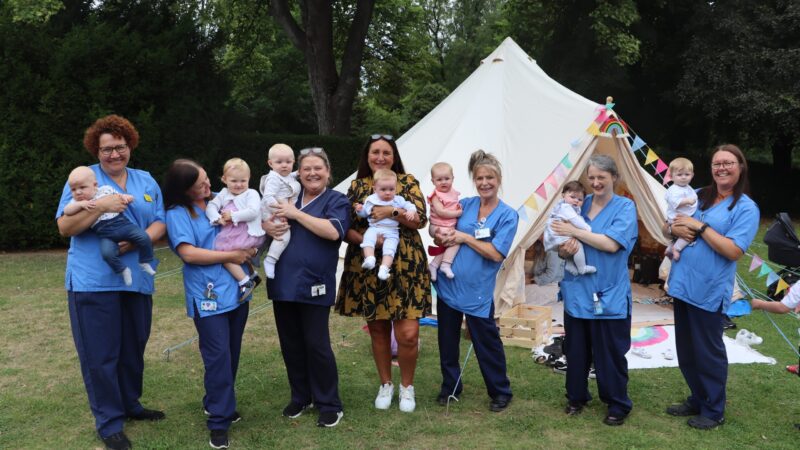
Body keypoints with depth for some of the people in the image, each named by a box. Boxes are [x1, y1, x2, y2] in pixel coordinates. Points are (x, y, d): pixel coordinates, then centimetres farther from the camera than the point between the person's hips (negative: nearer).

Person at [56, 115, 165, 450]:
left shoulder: (146, 181, 13)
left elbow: (160, 223, 6)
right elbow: (64, 227, -7)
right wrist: (100, 206, -20)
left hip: (136, 280, 4)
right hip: (93, 281, -4)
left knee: (133, 348, 14)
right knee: (100, 354, 1)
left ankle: (130, 404, 32)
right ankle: (109, 422, 12)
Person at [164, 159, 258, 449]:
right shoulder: (177, 213, -8)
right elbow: (189, 253, -18)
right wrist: (232, 256, -15)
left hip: (236, 290, 6)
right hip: (208, 295, -6)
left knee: (232, 354, 14)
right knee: (218, 357, -5)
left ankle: (215, 403, 33)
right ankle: (219, 421, 8)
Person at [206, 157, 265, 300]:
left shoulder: (251, 194, -2)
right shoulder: (223, 194, 15)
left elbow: (253, 212, -17)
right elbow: (211, 206, 5)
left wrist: (233, 216, -17)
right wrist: (218, 218, -15)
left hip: (248, 234, -8)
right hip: (231, 234, 8)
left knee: (225, 252, -19)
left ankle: (245, 282, -9)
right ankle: (252, 275, 24)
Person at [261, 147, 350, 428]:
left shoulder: (336, 201, -1)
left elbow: (333, 231, -19)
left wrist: (296, 214, -17)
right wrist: (267, 226, -9)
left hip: (314, 285, -5)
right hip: (283, 282, 5)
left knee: (317, 345, -1)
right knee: (291, 344, 13)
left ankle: (330, 405, 13)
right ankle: (300, 397, 30)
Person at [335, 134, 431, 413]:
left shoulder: (408, 182, 3)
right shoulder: (357, 186, 8)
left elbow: (421, 220, -5)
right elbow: (345, 227, 2)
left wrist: (391, 211, -19)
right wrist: (364, 240, -17)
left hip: (405, 268, -2)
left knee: (408, 334, -7)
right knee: (377, 330, 10)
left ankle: (406, 386, 17)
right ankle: (385, 384, 30)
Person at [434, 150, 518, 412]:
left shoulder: (507, 215, -8)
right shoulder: (465, 204, 4)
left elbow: (496, 254, -17)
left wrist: (465, 237, -15)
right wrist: (442, 233, -12)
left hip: (478, 291, -4)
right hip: (448, 284, 4)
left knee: (487, 343, 6)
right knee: (447, 340, 15)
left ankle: (500, 392, 25)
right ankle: (450, 387, 33)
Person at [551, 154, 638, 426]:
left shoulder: (625, 207, -6)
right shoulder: (579, 204, 7)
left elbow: (612, 243, -20)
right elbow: (561, 242, 10)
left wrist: (575, 232, -18)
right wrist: (564, 250, -14)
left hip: (609, 295, -4)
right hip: (577, 291, 4)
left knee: (609, 354, 4)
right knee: (575, 350, 13)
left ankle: (618, 405, 21)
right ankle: (576, 397, 31)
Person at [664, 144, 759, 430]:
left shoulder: (746, 208, -8)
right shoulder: (698, 196, 9)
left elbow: (733, 251, -20)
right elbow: (667, 229, 14)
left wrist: (699, 226, -19)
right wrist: (676, 229, -9)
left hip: (709, 292, -6)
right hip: (682, 285, 6)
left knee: (708, 353, 5)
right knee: (686, 352, 16)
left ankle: (713, 411, 22)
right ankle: (697, 400, 33)